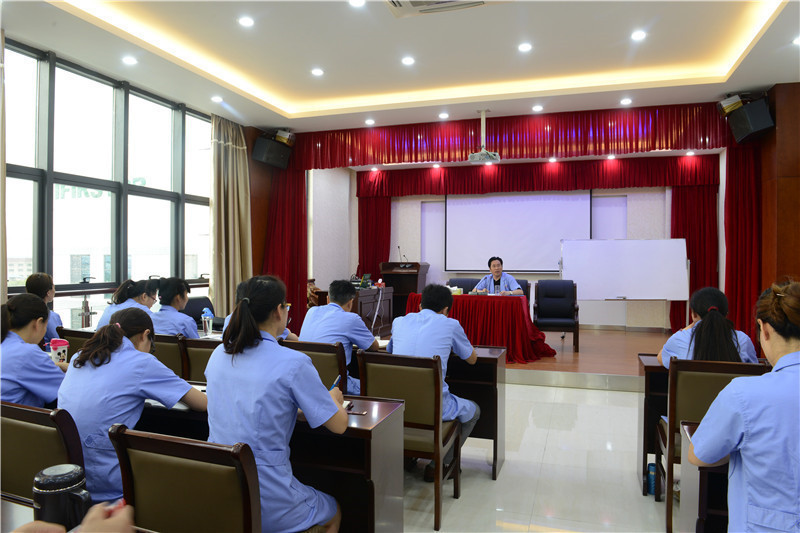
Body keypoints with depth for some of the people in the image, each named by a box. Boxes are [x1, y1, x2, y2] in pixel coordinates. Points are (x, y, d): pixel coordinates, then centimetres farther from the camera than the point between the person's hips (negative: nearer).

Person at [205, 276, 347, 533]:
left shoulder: (218, 355, -1)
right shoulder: (294, 364, -20)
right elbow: (339, 425, -11)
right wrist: (333, 398, 10)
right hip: (266, 505, -6)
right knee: (334, 511, 26)